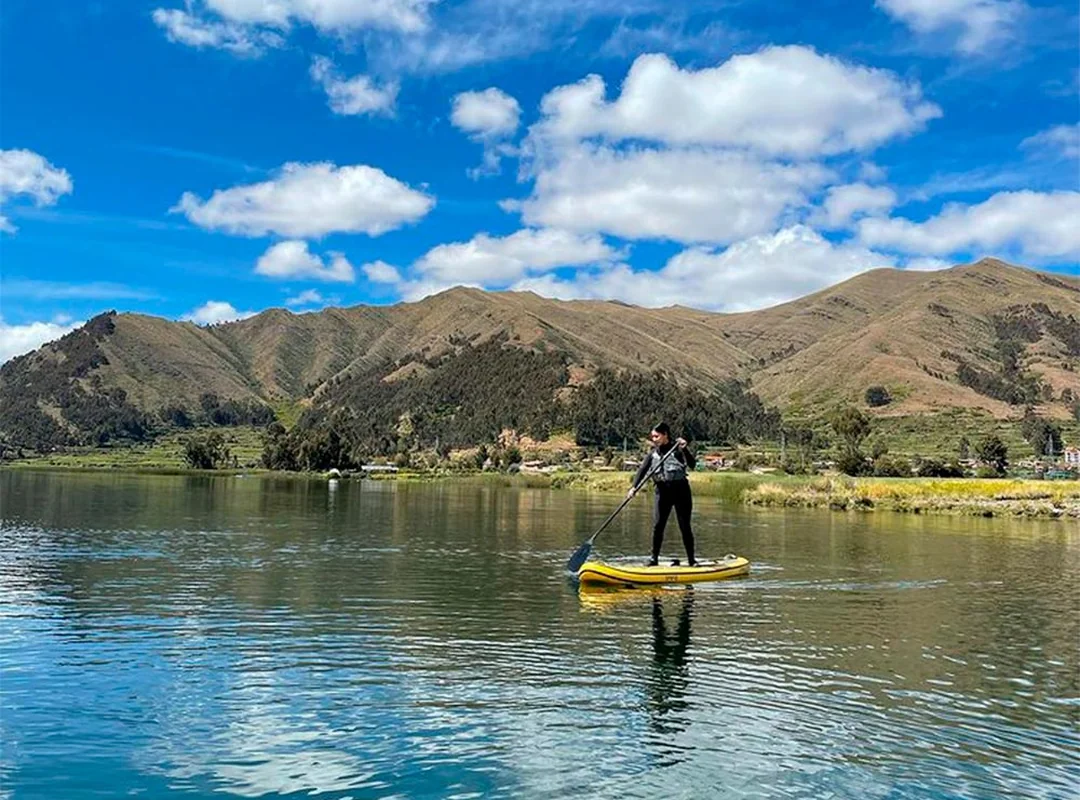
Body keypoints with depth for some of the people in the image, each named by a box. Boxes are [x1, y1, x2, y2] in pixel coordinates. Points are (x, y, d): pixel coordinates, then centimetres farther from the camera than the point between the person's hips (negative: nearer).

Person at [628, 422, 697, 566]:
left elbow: (692, 464, -17)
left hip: (681, 490, -4)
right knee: (657, 526, -3)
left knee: (685, 527, 1)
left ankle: (691, 560, 10)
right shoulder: (654, 453, 8)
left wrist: (684, 449, -32)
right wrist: (634, 487, -13)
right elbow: (643, 469, -1)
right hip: (662, 491, 4)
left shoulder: (677, 449, -5)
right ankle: (654, 558, 6)